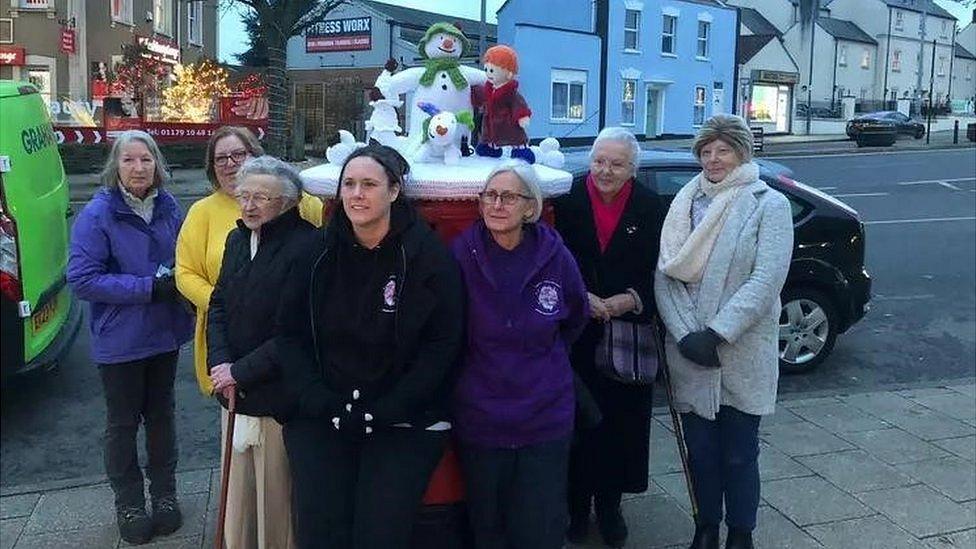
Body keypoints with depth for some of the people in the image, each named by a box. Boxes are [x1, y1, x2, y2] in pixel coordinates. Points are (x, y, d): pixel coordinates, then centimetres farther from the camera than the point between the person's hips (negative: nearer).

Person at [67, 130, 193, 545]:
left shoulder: (168, 207, 0)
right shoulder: (97, 214, -14)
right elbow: (82, 279, -18)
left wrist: (176, 281, -9)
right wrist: (149, 288, -23)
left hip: (165, 334, 4)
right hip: (120, 339, -4)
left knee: (162, 415, 18)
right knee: (123, 423, 11)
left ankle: (165, 494, 34)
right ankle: (128, 503, 28)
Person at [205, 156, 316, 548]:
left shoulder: (306, 246, -16)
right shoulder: (237, 240, 10)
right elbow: (219, 306, 13)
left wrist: (241, 371, -15)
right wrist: (219, 363, -2)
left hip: (277, 399, -7)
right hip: (235, 396, 7)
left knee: (276, 503, 5)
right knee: (237, 499, 17)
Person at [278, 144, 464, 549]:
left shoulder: (429, 257, -7)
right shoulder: (319, 254, 3)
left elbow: (441, 348, -8)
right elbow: (291, 335, 4)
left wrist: (381, 413, -13)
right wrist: (323, 405, -9)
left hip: (404, 426, -3)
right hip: (320, 421, 3)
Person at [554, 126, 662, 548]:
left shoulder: (649, 208, 1)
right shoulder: (570, 202, -2)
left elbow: (656, 271, 1)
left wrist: (630, 299, -16)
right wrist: (584, 300, -16)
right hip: (577, 334, -1)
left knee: (622, 419, 7)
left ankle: (609, 503, 24)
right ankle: (576, 504, 21)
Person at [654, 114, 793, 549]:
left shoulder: (769, 204, -4)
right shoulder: (685, 204, 6)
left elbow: (765, 281, -14)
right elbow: (665, 273, -2)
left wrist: (716, 334, -19)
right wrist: (685, 334, -14)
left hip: (743, 356, -3)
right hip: (689, 355, 3)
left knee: (739, 455, 8)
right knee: (700, 450, 13)